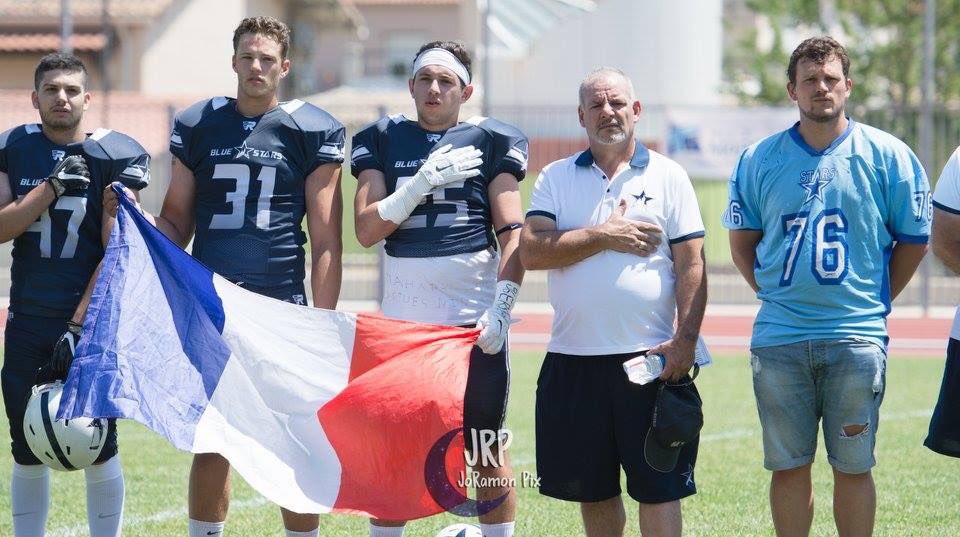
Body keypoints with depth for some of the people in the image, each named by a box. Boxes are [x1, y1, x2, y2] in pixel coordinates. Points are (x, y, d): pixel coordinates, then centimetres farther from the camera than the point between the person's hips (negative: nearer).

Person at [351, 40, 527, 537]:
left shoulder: (490, 142, 5)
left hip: (474, 319, -1)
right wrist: (423, 182, -12)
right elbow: (366, 230, -2)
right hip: (401, 318, 2)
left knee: (487, 453, 4)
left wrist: (500, 308, -13)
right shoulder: (383, 141, 9)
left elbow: (513, 235, -2)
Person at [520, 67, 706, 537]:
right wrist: (603, 237, -11)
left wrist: (686, 339, -11)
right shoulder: (556, 178, 9)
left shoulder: (668, 177, 5)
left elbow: (691, 265, -1)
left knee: (658, 487, -4)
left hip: (652, 357, -2)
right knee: (592, 489, 9)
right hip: (573, 358, 2)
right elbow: (532, 251, -5)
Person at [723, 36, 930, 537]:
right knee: (787, 465, 5)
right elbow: (741, 243, 15)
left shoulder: (886, 156, 2)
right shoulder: (759, 160, 7)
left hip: (857, 338, -2)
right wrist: (777, 296, 10)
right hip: (778, 339, 2)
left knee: (853, 467, 2)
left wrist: (875, 302, 8)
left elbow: (913, 238, 8)